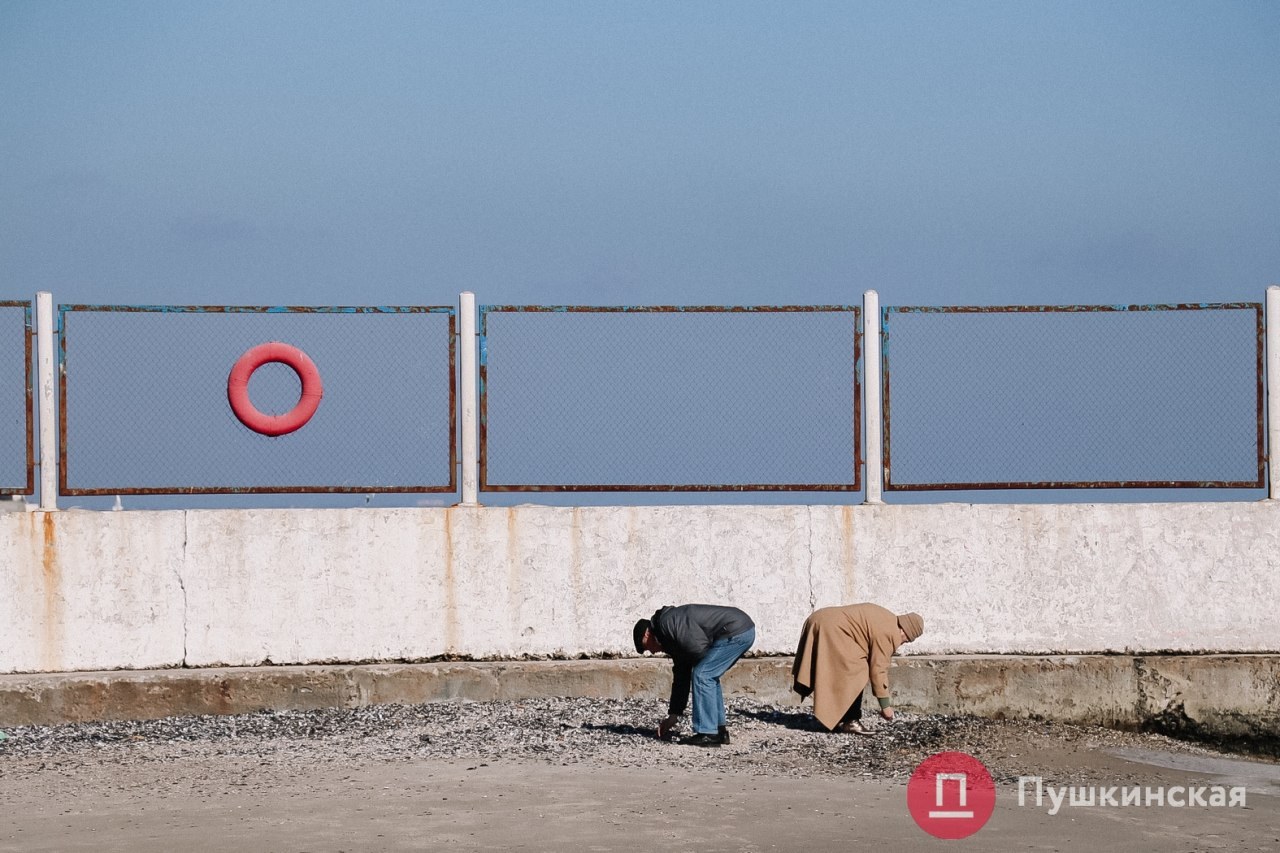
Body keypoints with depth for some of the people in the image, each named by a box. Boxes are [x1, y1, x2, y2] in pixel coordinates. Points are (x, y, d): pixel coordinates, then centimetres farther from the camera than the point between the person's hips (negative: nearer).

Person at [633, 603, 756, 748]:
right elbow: (680, 676, 28)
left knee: (702, 675, -7)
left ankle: (707, 734, -6)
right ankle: (720, 731, 20)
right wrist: (673, 715, 29)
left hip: (736, 631, -10)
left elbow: (699, 648, -17)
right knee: (709, 677, 19)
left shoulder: (667, 623, -8)